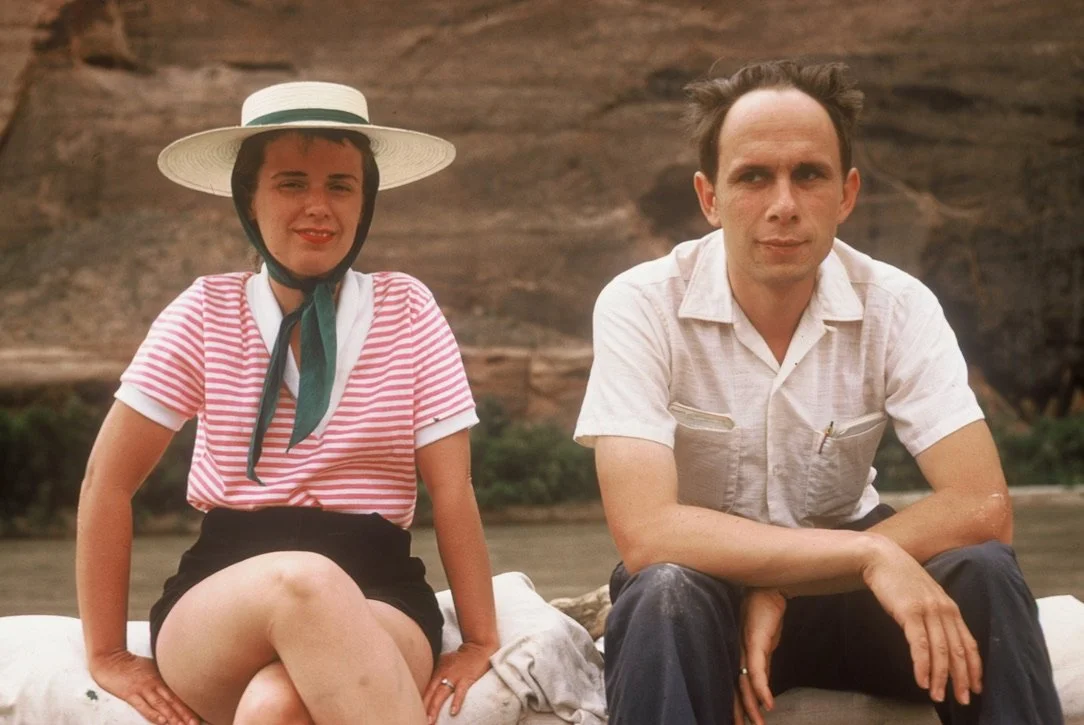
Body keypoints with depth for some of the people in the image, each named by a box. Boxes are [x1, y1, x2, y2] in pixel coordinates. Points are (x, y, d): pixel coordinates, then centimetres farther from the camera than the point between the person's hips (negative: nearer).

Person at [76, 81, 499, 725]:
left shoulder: (406, 311, 4)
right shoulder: (206, 313, 3)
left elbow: (452, 490, 2)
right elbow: (109, 483, 4)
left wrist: (482, 644, -2)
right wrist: (108, 657, 2)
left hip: (377, 605, -1)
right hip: (219, 601, 1)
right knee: (302, 579, -37)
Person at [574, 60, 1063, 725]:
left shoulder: (898, 308, -12)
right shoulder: (642, 306, -19)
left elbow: (983, 508, -21)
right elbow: (645, 533, -29)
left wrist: (782, 591, -28)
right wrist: (870, 556, -35)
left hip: (845, 581, 3)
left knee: (982, 572, -26)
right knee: (667, 590, -36)